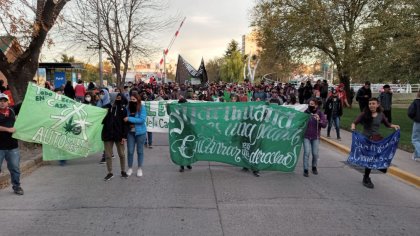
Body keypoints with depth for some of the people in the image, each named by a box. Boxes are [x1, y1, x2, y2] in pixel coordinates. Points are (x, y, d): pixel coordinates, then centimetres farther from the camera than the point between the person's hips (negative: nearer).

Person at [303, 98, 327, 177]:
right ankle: (305, 170, 2)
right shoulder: (306, 112, -2)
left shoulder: (320, 113, -5)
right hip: (306, 136, 0)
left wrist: (319, 120, -27)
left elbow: (324, 125, -12)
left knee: (315, 153, 4)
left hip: (315, 137, 0)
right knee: (306, 152, -7)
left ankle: (314, 167, 31)